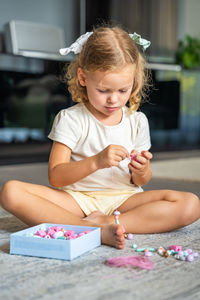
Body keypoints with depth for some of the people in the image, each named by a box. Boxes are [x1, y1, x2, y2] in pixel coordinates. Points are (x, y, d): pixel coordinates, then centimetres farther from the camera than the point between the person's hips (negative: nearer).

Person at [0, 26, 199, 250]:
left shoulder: (137, 121, 6)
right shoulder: (70, 119, -3)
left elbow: (141, 182, 11)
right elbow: (55, 177, -11)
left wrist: (141, 171, -14)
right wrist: (96, 162, -27)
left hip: (122, 200, 2)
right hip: (76, 200, -2)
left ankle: (100, 222, -27)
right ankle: (98, 231, -36)